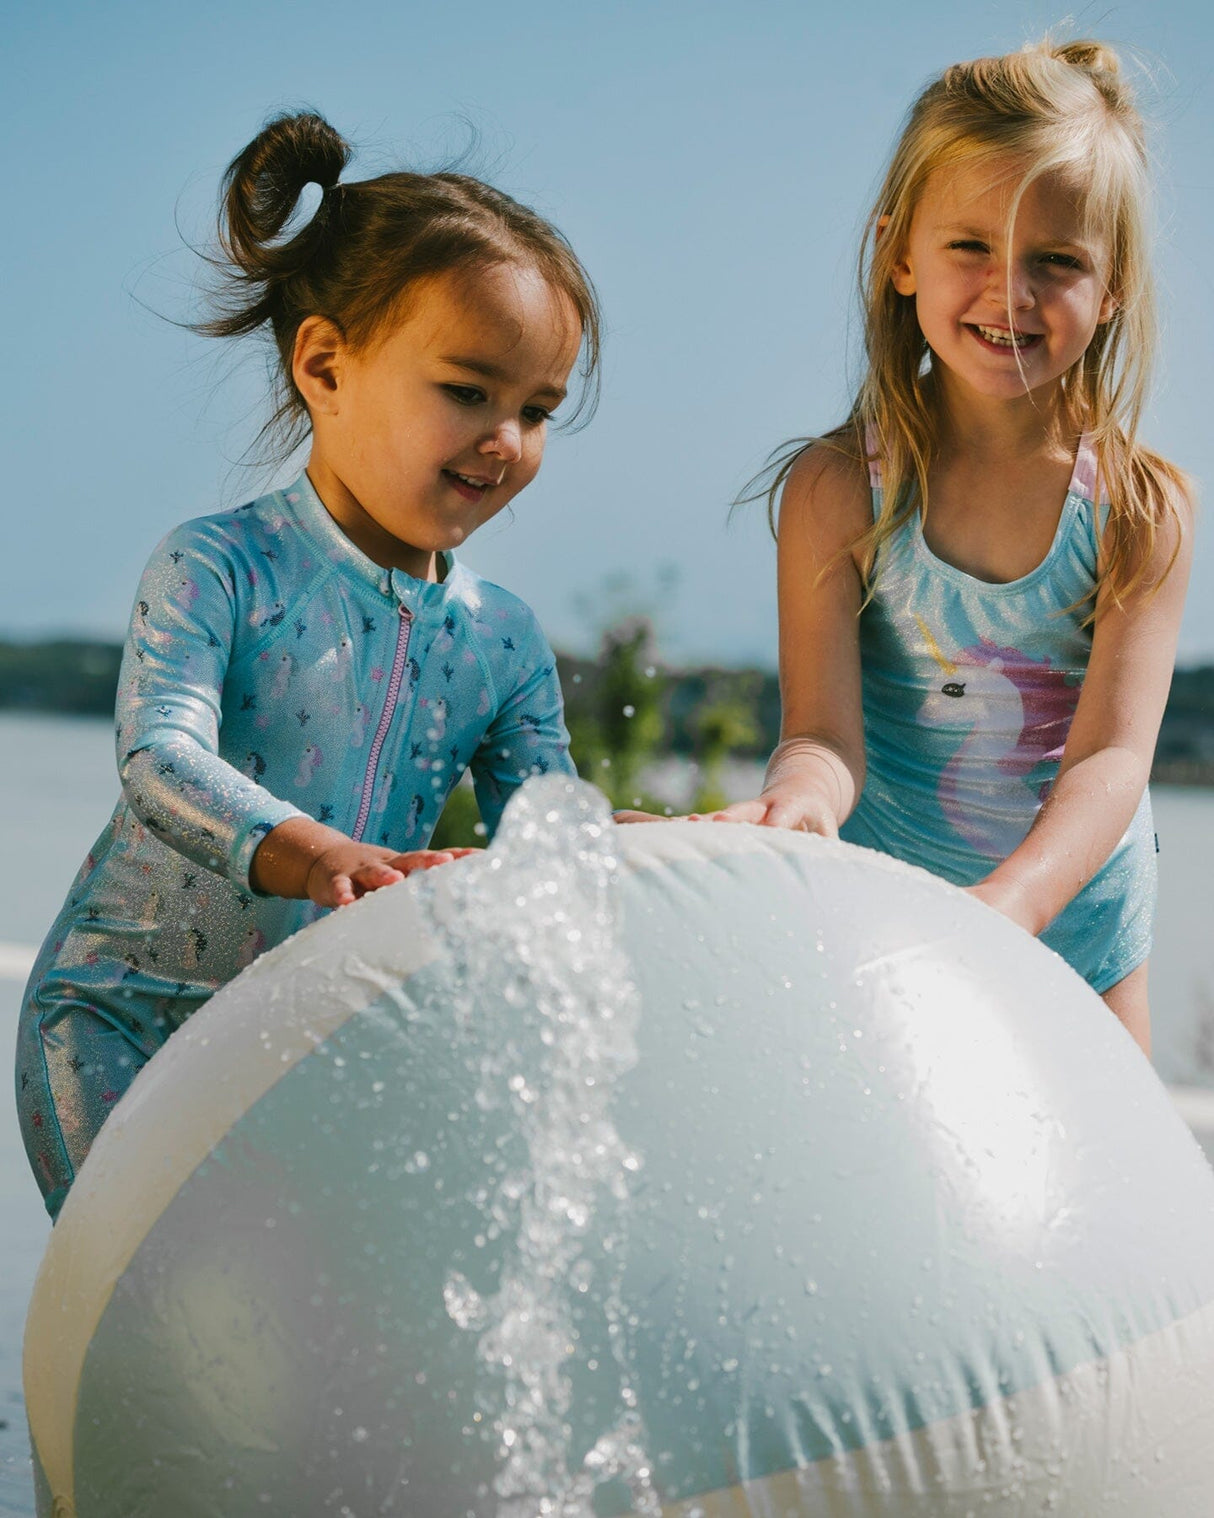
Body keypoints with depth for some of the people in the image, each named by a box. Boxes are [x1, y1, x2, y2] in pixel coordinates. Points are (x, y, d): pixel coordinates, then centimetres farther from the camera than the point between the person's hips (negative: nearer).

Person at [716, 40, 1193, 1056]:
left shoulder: (1141, 508, -12)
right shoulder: (839, 488, -13)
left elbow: (1113, 756, -21)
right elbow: (827, 735, -19)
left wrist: (1016, 898, -41)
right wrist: (802, 802, -44)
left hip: (1075, 927, 1)